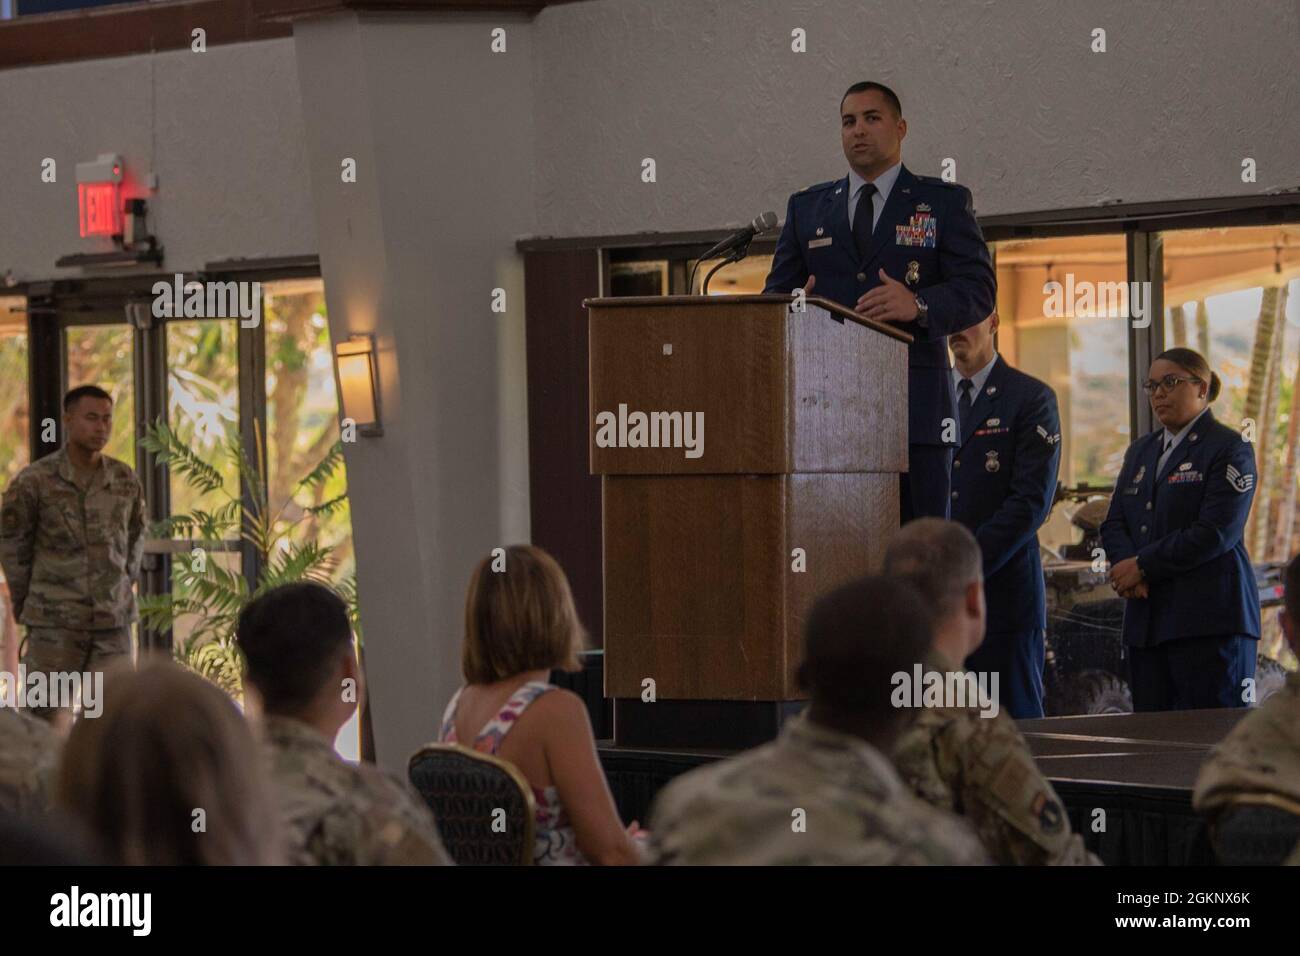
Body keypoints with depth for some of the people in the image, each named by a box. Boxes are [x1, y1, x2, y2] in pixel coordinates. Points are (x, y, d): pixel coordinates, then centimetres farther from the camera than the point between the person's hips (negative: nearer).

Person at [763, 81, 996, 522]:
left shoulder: (944, 202, 11)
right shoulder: (806, 207, 20)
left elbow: (978, 289, 0)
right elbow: (776, 292, 16)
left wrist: (919, 305, -20)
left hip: (914, 401, -2)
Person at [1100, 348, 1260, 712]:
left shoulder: (1229, 448, -3)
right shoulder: (1140, 451, 21)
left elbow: (1215, 533, -14)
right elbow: (1114, 524, 15)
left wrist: (1143, 566, -12)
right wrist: (1125, 565, -7)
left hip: (1208, 620, -7)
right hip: (1147, 620, 7)